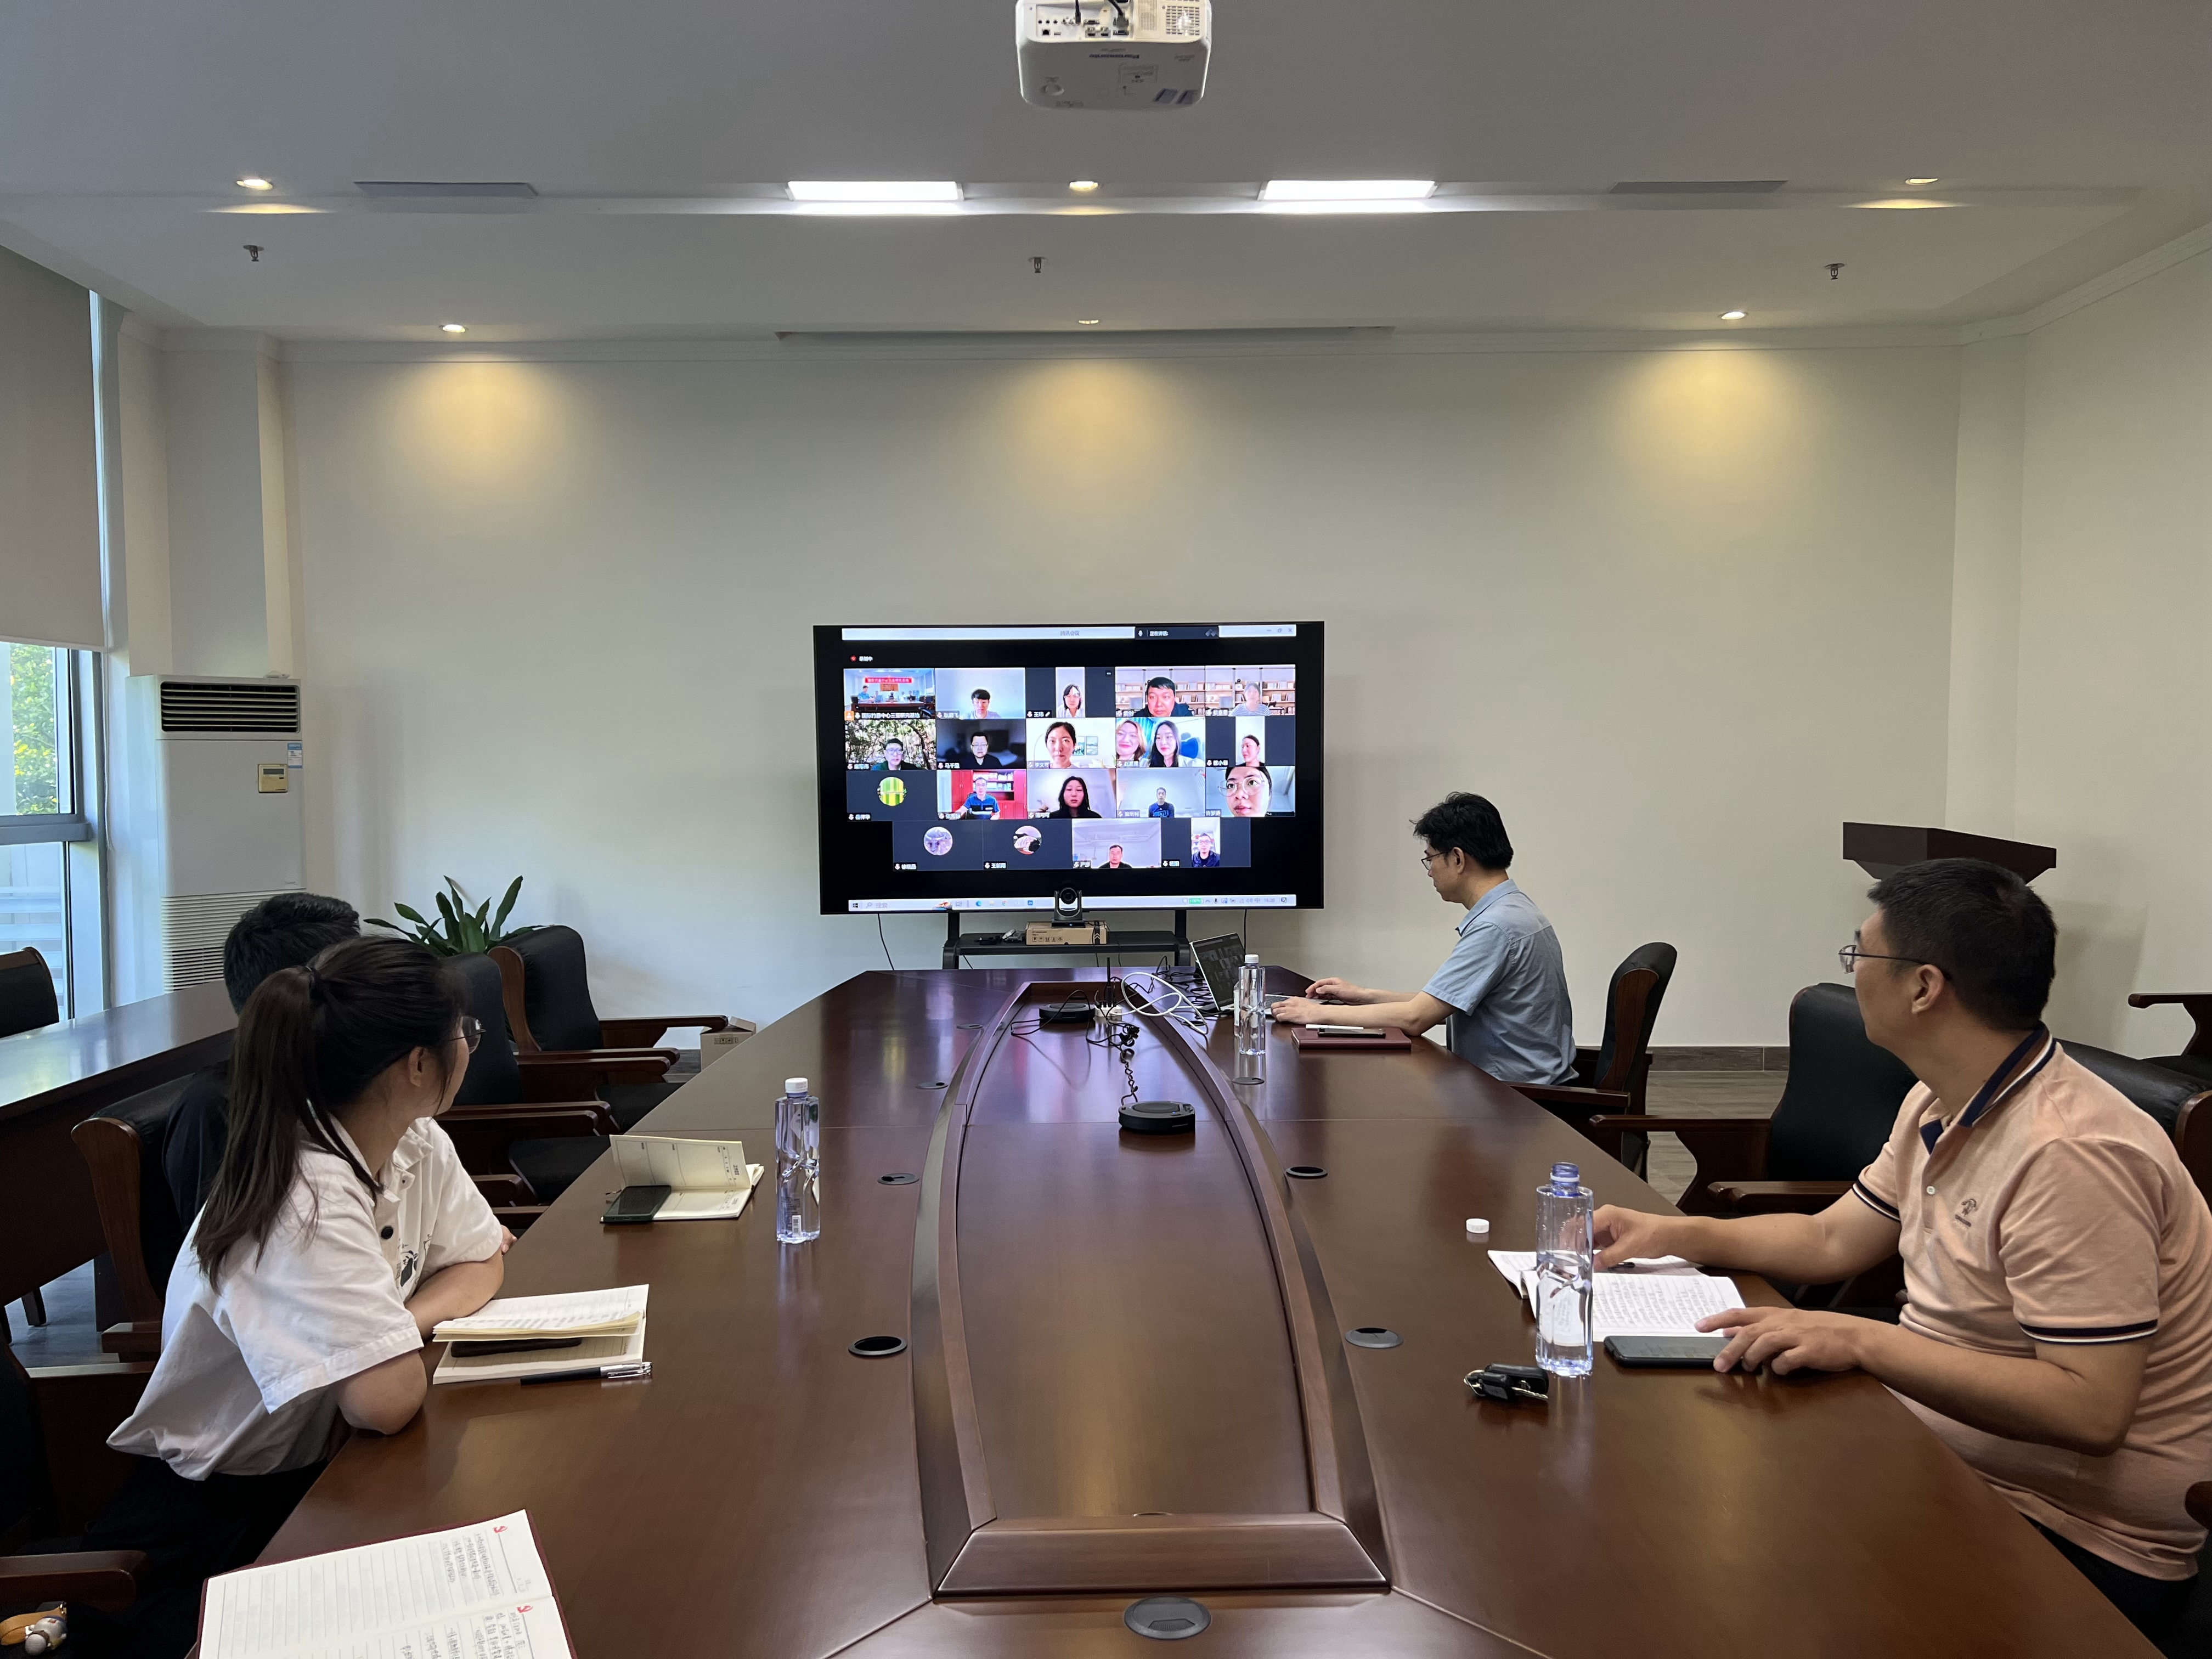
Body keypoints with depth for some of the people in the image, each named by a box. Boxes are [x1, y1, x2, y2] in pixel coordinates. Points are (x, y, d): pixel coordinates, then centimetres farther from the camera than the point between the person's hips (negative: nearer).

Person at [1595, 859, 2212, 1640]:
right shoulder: (1939, 1106, 5)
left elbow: (2089, 1408, -30)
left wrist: (1861, 1341, -31)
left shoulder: (2070, 1155, -26)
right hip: (1945, 1457, 8)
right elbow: (1833, 1240, 15)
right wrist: (1672, 1234, 6)